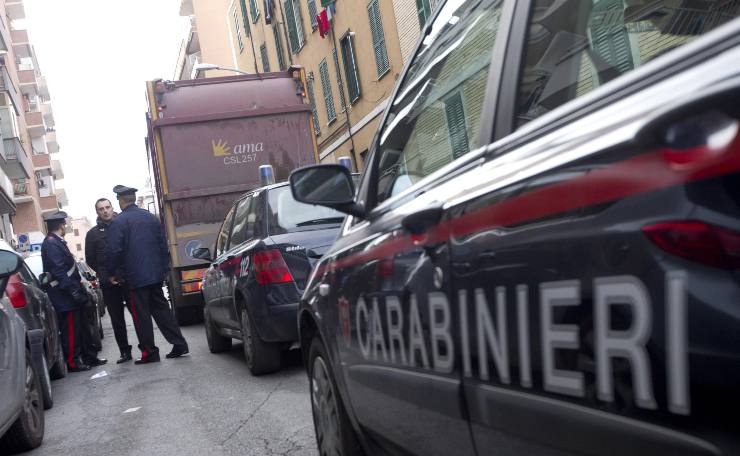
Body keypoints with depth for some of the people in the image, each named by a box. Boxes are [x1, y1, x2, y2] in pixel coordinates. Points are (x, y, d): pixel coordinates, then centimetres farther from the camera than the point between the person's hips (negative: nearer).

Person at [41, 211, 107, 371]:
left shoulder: (57, 242, 16)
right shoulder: (51, 244, -15)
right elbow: (58, 271, -22)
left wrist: (79, 289, 18)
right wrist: (73, 291, -23)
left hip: (73, 297, 10)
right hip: (65, 298, -10)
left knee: (81, 327, 14)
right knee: (71, 330, -3)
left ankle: (89, 357, 22)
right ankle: (73, 362, 5)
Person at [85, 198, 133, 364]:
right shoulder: (93, 234, 9)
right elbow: (90, 260, 10)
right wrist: (105, 275, 2)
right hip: (108, 283, 1)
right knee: (117, 319, 6)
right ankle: (125, 351, 13)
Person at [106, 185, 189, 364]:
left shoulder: (119, 222, -9)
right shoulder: (152, 218, 10)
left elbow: (114, 251, -12)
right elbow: (163, 246, 13)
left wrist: (111, 273, 1)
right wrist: (164, 269, 18)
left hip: (135, 277, -6)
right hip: (156, 275, 6)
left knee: (141, 315, 1)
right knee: (161, 309, 13)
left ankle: (149, 352, 4)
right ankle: (179, 344, 9)